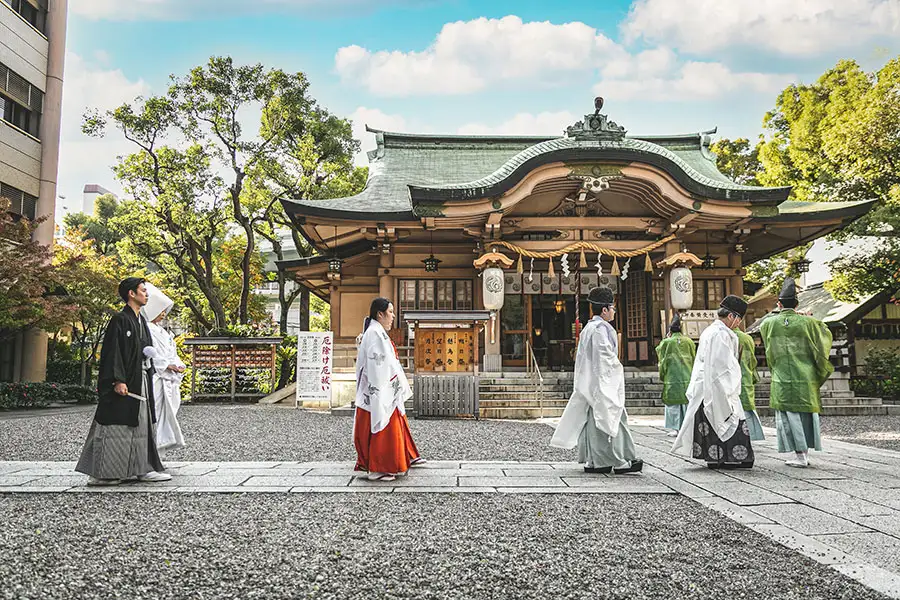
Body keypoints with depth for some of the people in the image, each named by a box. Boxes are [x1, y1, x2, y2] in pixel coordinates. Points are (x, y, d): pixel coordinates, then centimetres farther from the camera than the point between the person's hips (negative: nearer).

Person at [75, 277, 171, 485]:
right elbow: (113, 352, -16)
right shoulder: (119, 320, -10)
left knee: (141, 425, 10)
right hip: (124, 383, -9)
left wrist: (149, 353, 9)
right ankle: (101, 473, 3)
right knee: (116, 426, -5)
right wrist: (118, 380, -22)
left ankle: (142, 468, 15)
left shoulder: (141, 321, 16)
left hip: (140, 381, 9)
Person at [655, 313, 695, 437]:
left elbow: (663, 361, 1)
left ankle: (675, 428, 0)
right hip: (688, 377, 3)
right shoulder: (688, 341, 3)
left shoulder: (666, 342, -4)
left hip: (672, 378, -3)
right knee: (687, 403, 9)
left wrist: (662, 376, 11)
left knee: (673, 404, 2)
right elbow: (694, 359, 12)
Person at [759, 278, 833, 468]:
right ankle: (806, 452, 18)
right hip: (805, 378, 1)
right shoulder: (807, 322, -6)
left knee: (789, 415, 3)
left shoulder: (768, 323, -5)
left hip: (782, 378, -1)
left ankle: (800, 455, 0)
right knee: (806, 414, 12)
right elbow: (826, 338, 9)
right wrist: (819, 323, 26)